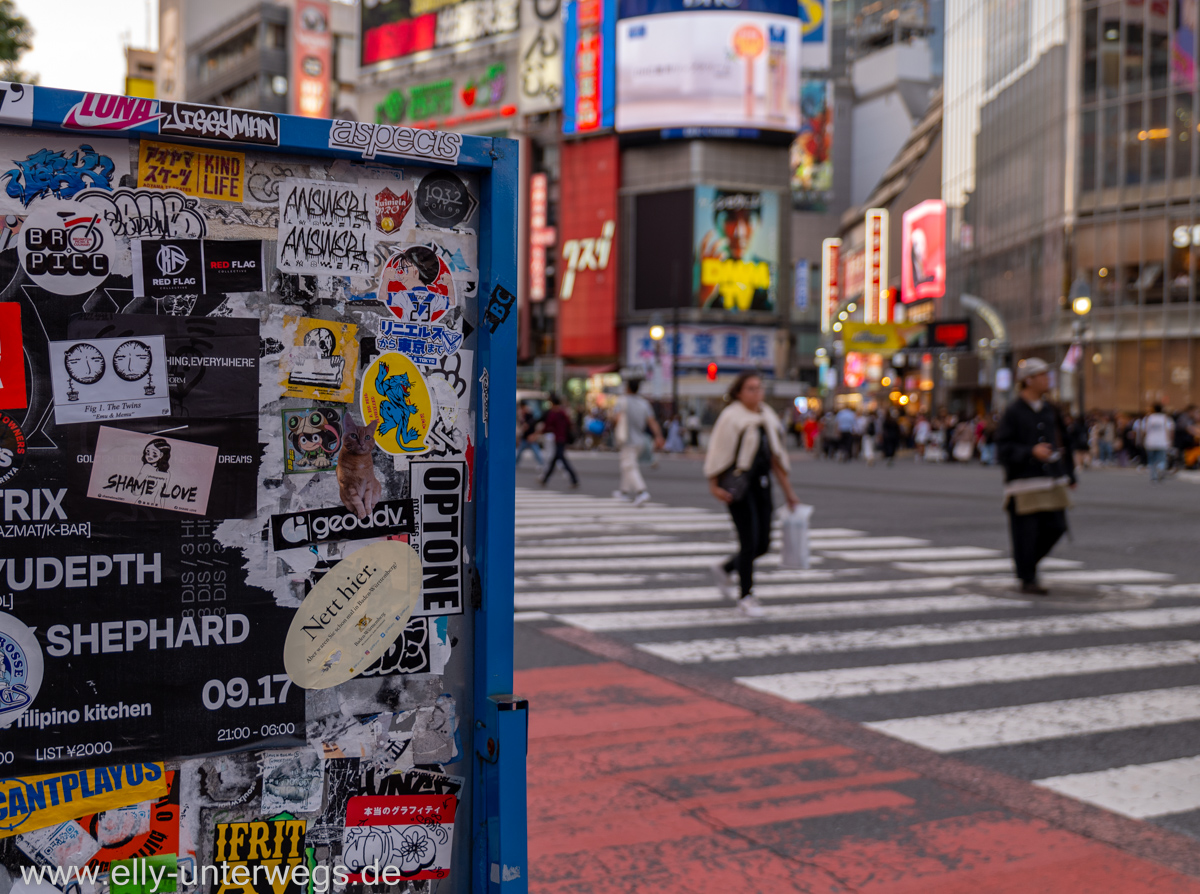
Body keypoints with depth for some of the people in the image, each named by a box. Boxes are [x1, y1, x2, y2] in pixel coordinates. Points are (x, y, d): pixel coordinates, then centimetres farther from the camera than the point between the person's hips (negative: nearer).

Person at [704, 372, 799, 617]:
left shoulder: (768, 417, 13)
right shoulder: (730, 417, -8)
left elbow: (776, 457, 16)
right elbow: (718, 452, -8)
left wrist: (789, 493, 15)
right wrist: (714, 485, -13)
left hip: (761, 484, 7)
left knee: (763, 543, 6)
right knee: (749, 541, -8)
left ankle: (725, 569, 31)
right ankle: (746, 597, 4)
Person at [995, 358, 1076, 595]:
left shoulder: (1050, 410, 12)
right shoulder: (1013, 412, -7)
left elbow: (1063, 442, 19)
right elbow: (1003, 449, -12)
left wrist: (1069, 473, 17)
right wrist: (1031, 451, -24)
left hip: (1052, 480, 6)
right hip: (1025, 483, -6)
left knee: (1055, 527, 3)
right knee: (1025, 532, -1)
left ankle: (1029, 561, 26)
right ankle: (1027, 580, 11)